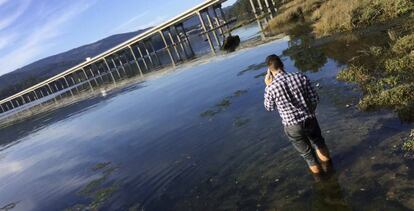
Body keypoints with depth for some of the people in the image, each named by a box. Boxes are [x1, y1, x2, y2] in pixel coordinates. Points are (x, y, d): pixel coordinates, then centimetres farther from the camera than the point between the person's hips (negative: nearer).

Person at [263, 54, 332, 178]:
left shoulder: (271, 88, -17)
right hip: (310, 120, 2)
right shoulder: (300, 77, -11)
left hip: (292, 126, -2)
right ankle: (327, 165, 55)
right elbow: (315, 99, -3)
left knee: (307, 153, 23)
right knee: (318, 142, 34)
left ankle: (318, 173, 45)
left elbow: (269, 108, 3)